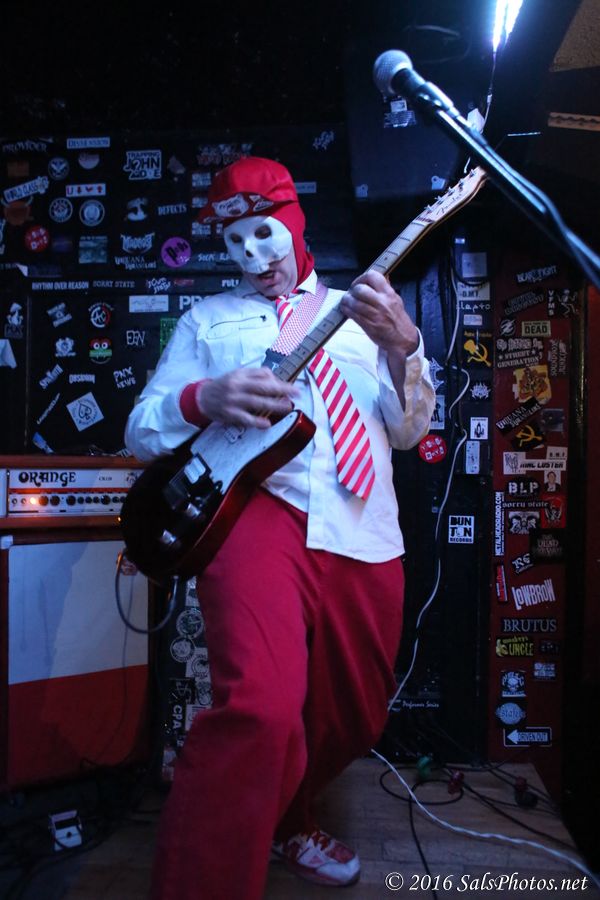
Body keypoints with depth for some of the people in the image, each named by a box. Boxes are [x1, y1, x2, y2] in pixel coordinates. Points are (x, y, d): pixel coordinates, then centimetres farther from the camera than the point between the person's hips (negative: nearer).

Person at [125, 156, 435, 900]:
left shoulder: (358, 309, 18)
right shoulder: (206, 319, 14)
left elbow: (408, 430, 10)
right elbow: (140, 430, 8)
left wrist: (402, 346, -9)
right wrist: (203, 399, -14)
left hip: (364, 533, 4)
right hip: (257, 509, -3)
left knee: (353, 720, 15)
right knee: (261, 709, -28)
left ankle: (284, 820, 44)